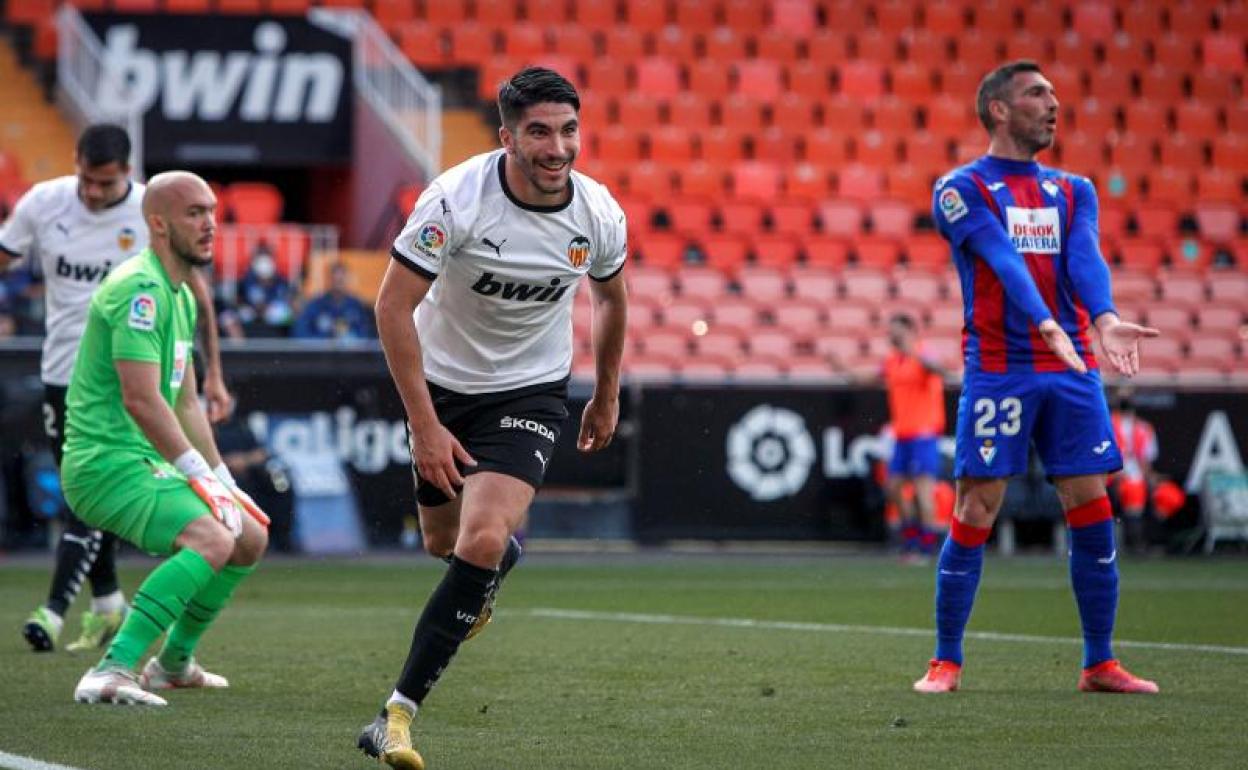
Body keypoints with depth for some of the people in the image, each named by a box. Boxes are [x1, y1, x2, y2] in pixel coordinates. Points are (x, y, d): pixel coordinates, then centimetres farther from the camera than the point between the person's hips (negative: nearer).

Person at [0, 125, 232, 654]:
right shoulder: (44, 203, -3)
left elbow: (195, 291, 1)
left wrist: (213, 374, 2)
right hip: (61, 372, 4)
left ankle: (55, 610, -20)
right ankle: (107, 605, 28)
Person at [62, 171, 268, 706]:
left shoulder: (181, 296, 17)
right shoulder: (139, 289, -16)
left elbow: (186, 404, 24)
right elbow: (141, 400, -23)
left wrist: (223, 480, 18)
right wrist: (201, 476, -19)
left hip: (146, 462, 11)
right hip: (107, 462, -11)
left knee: (251, 537, 20)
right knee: (212, 539, -29)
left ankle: (174, 662, 32)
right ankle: (110, 673, -33)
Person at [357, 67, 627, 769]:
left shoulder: (600, 215, -15)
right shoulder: (456, 198, -25)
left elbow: (612, 297, 8)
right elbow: (393, 304, -20)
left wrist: (607, 395, 18)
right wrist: (424, 426, -23)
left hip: (531, 392, 0)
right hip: (444, 384, 0)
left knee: (481, 541, -21)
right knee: (442, 540, 15)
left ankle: (401, 711, -17)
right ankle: (507, 552, 55)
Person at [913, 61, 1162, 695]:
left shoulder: (1074, 191, 16)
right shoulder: (962, 189, 0)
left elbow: (1084, 258, -5)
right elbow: (1003, 260, -17)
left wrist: (1104, 319, -26)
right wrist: (1047, 326, -33)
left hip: (1072, 369, 5)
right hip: (997, 370, -5)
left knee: (1092, 511, 2)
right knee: (974, 512, -5)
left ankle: (1100, 664, 10)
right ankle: (945, 662, 4)